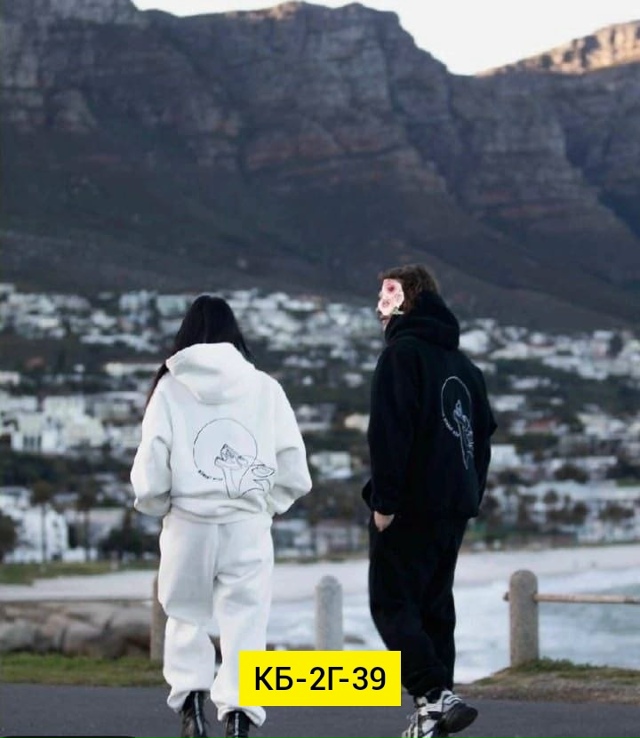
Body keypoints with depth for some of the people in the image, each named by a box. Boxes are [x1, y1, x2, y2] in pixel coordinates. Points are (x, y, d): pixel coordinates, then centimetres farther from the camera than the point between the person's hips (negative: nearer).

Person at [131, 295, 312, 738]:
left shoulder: (170, 388, -1)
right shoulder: (265, 388, 2)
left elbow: (150, 473, -5)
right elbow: (294, 472, 2)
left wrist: (158, 507, 15)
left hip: (189, 524, 0)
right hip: (248, 525, 0)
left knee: (186, 618, 19)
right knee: (245, 625, 3)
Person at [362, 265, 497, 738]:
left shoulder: (403, 352, -8)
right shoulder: (462, 363, 17)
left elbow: (389, 431, -16)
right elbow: (484, 432, 18)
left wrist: (384, 499, -15)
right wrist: (471, 495, 17)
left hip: (410, 504, -8)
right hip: (455, 504, 8)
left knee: (392, 605, -5)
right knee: (434, 607, 13)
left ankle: (436, 696, -19)